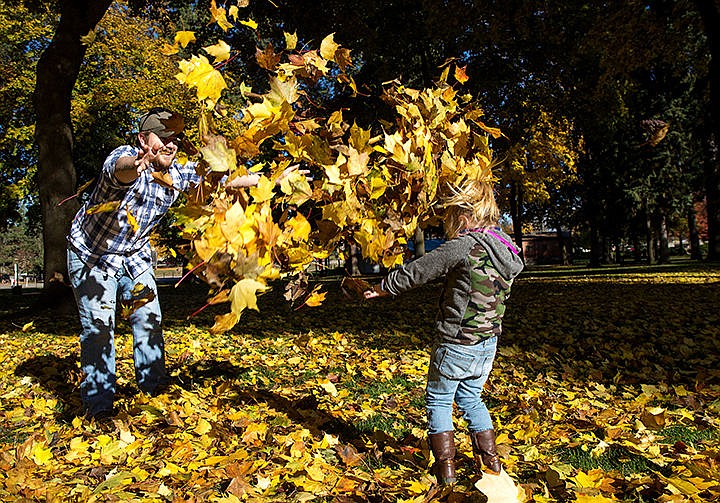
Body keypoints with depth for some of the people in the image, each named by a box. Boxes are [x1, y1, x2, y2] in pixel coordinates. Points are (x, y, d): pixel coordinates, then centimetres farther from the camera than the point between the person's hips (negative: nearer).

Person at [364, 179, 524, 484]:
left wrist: (384, 287, -1)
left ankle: (445, 465, 19)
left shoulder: (465, 246, -22)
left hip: (455, 344, -7)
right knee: (471, 398, 25)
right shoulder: (507, 250, 1)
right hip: (487, 344, 7)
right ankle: (490, 460, 30)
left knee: (439, 400, 14)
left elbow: (417, 271, -16)